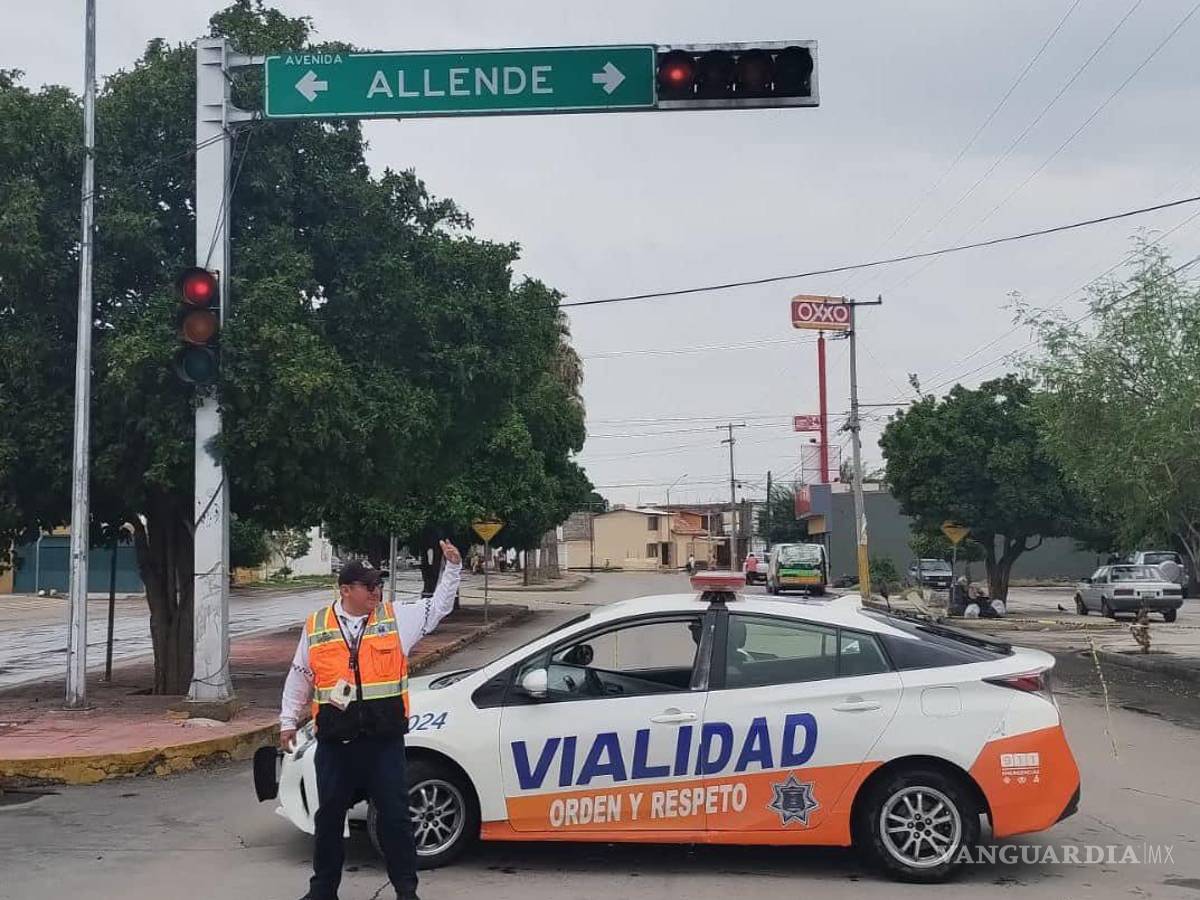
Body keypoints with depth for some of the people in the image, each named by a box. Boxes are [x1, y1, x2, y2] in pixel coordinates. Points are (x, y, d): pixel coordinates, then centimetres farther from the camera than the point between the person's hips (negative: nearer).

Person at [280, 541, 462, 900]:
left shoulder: (396, 617, 2)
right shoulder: (316, 627, 3)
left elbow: (438, 606, 6)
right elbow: (299, 678, 12)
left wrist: (452, 567, -5)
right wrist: (288, 721, 13)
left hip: (385, 740, -1)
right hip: (335, 743, 1)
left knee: (395, 815, 3)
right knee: (329, 816, 12)